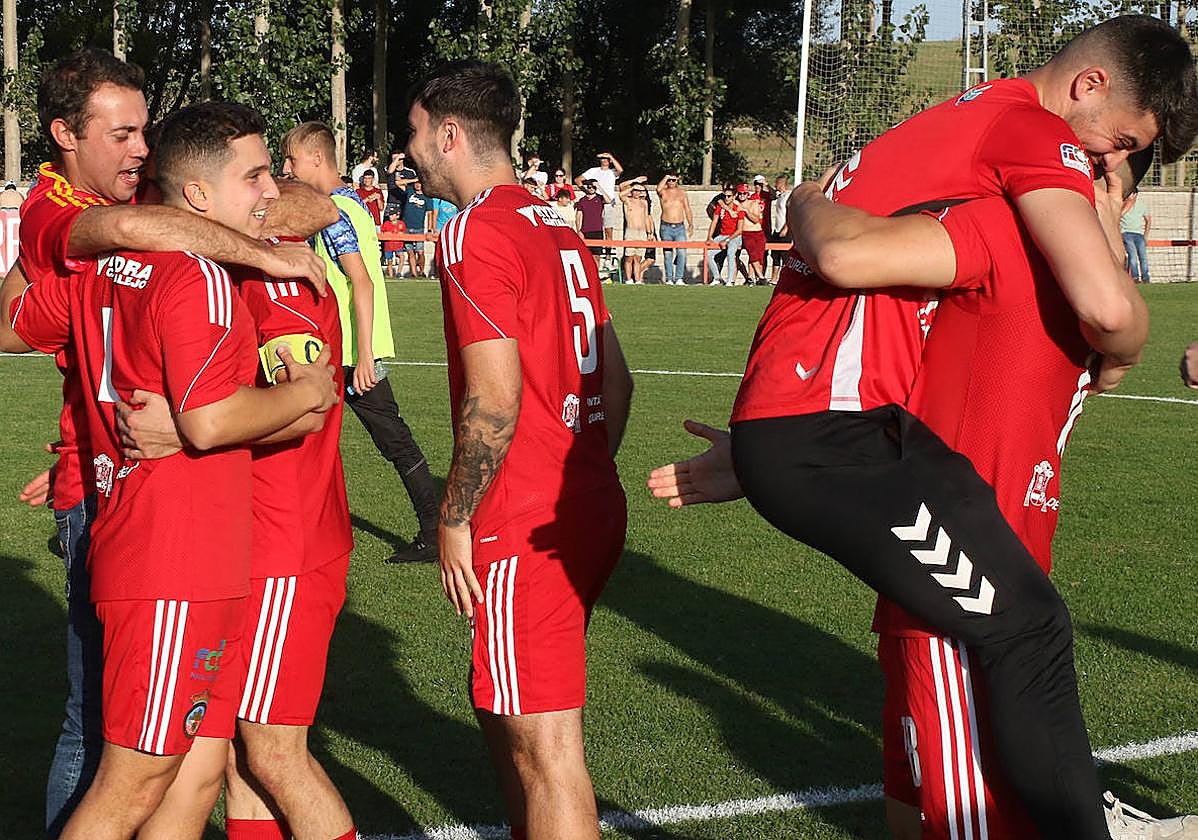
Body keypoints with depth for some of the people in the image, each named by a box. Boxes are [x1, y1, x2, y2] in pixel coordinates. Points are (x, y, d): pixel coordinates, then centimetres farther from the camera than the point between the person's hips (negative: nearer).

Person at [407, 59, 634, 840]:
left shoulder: (475, 233, -12)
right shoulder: (559, 229, 15)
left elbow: (495, 399, -18)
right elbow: (616, 378, 17)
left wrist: (455, 518, -9)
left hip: (529, 531, -9)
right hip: (595, 510, 9)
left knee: (545, 746, -5)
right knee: (503, 711, 21)